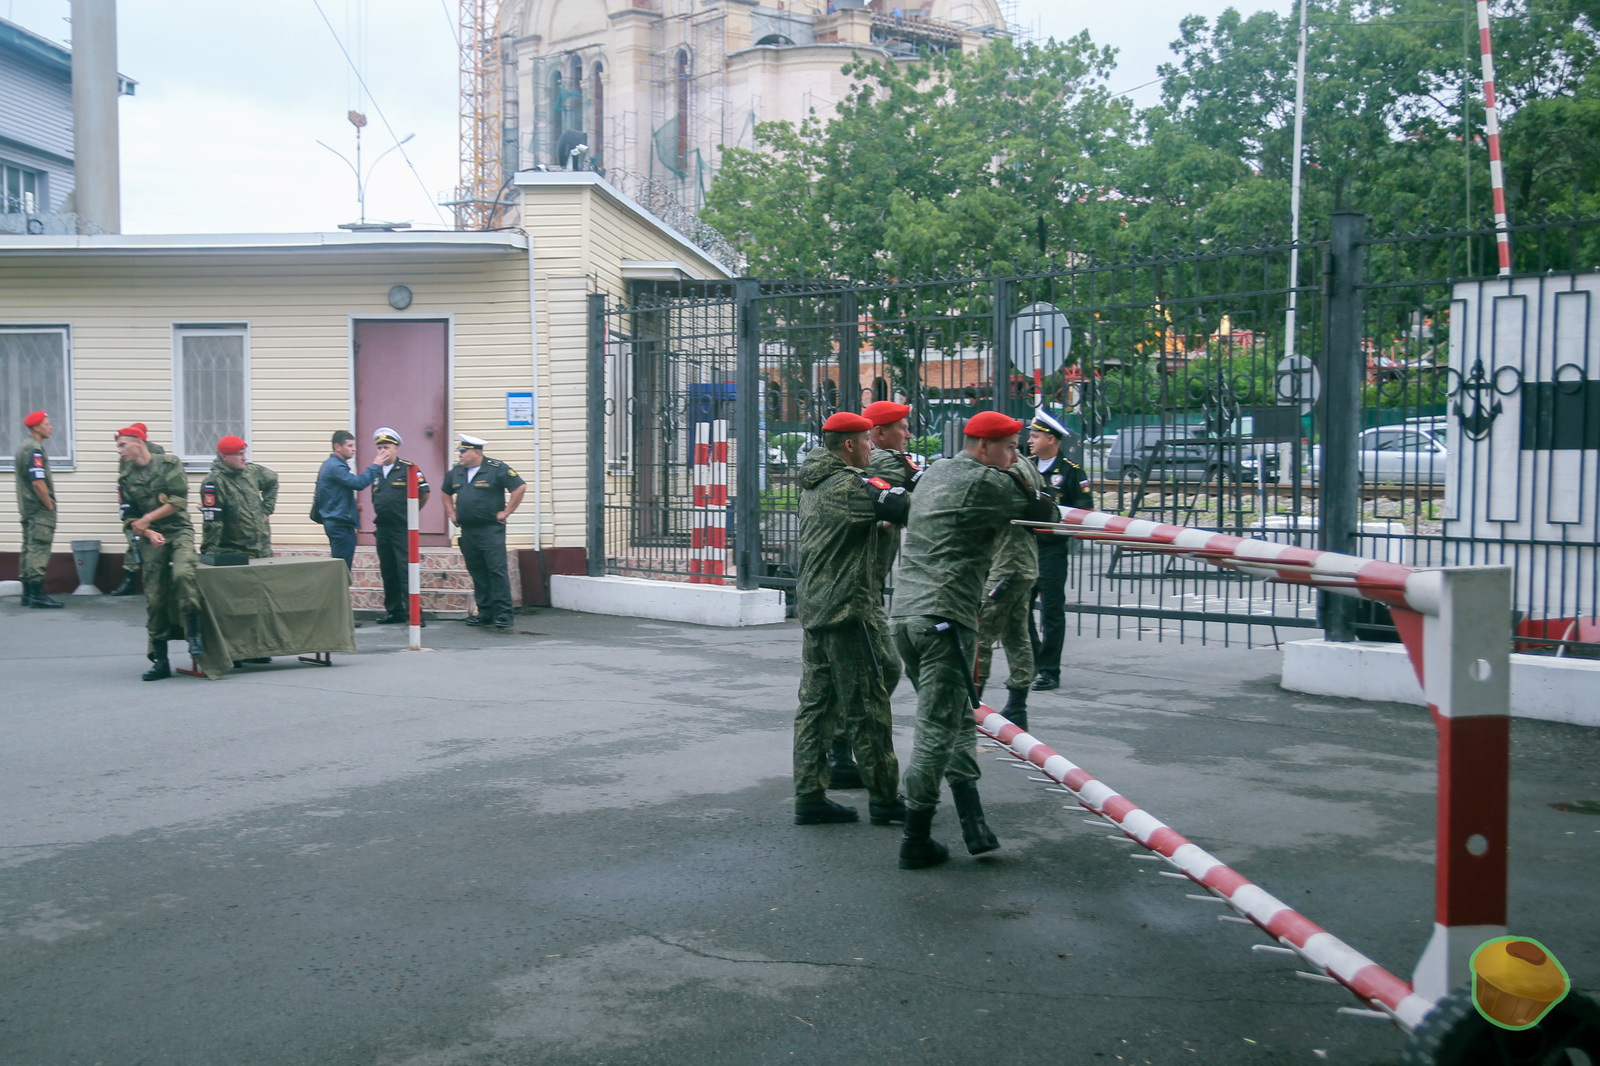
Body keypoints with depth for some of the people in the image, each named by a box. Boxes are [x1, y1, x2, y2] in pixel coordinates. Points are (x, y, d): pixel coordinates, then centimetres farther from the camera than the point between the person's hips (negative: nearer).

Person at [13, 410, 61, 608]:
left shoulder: (23, 447, 15)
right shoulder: (35, 449, -17)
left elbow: (16, 472, 24)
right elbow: (37, 482, -24)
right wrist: (50, 505, -14)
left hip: (27, 508, 10)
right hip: (40, 510, -10)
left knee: (29, 550, 12)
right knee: (38, 550, -10)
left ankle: (27, 593, 16)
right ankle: (37, 594, -12)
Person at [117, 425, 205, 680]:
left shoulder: (169, 464, 1)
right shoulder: (126, 479, 12)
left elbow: (179, 500, -8)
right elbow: (129, 518, 10)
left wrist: (147, 519, -8)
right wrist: (149, 533, -8)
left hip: (179, 531, -3)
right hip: (151, 538, 4)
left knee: (183, 573, -31)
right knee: (154, 597, 0)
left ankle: (194, 635, -20)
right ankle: (160, 661, 6)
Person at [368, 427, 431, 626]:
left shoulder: (408, 468, -7)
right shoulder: (377, 472, 13)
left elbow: (424, 493, -6)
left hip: (402, 529, -7)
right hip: (382, 529, 7)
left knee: (406, 571, -9)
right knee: (388, 572, 11)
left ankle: (412, 612, -9)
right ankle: (394, 612, 18)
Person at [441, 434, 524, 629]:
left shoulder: (496, 469, -8)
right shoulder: (456, 472, 12)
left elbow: (520, 487, -12)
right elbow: (447, 493, 30)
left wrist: (506, 512, -10)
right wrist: (451, 514, 17)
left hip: (491, 530, -6)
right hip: (467, 531, 7)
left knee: (497, 570, -10)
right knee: (477, 573, 9)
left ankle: (503, 614, -8)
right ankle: (485, 612, 17)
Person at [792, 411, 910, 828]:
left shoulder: (814, 484, 13)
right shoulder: (848, 485, -16)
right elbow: (900, 506, -25)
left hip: (813, 608, 9)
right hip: (849, 611, -9)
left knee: (815, 704, 10)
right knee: (868, 708, 0)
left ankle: (810, 797, 13)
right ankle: (884, 799, 8)